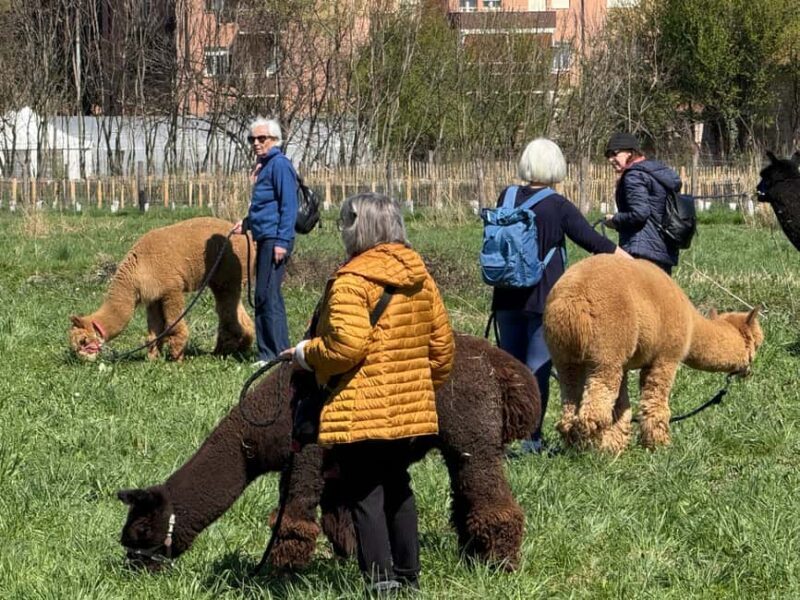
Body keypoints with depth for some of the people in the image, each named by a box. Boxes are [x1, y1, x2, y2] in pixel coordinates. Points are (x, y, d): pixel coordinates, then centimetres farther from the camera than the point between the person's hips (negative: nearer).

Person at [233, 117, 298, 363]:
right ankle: (268, 354, 13)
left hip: (275, 240, -10)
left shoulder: (280, 165, -10)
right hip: (264, 240, 10)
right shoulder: (264, 166, 19)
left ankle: (279, 354, -11)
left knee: (268, 296, -12)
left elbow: (288, 206, -16)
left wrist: (282, 242, -21)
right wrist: (247, 224, 21)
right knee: (264, 297, 10)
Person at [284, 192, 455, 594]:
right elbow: (442, 341, 12)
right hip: (411, 408, 8)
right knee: (398, 488, 19)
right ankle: (408, 574, 24)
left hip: (360, 414, -8)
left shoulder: (351, 282, -16)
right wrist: (430, 381, 25)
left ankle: (381, 580, -7)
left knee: (365, 495, -3)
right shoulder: (419, 276, 8)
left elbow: (345, 346, -23)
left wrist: (305, 353, -6)